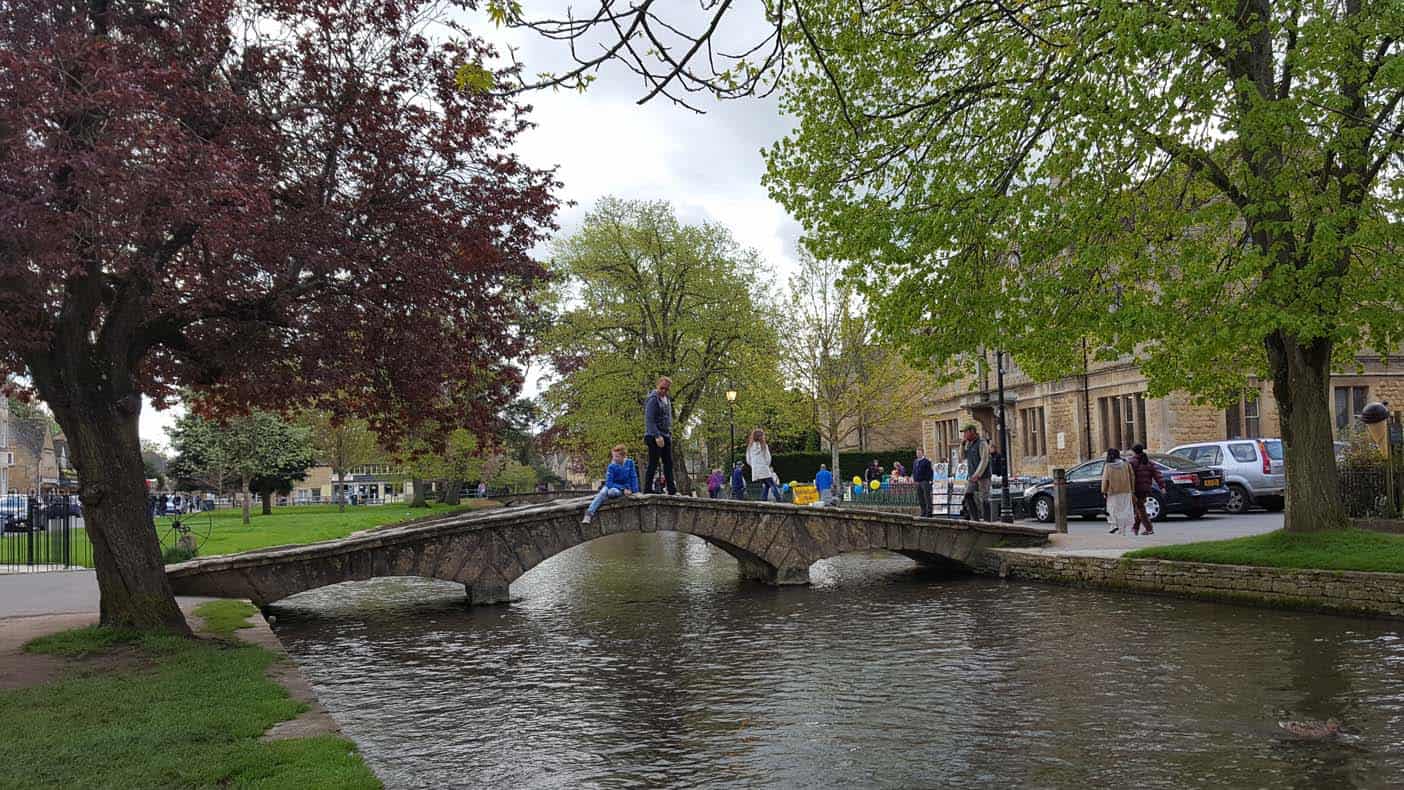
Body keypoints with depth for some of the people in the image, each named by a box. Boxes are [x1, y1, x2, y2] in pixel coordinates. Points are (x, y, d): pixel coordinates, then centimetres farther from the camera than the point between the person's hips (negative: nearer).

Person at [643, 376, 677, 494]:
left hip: (666, 436, 9)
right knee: (653, 464, -7)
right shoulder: (653, 399, -11)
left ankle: (671, 489, 11)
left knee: (669, 463, 8)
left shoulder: (667, 399, 16)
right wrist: (657, 436, -23)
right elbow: (649, 420, -18)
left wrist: (670, 435, 15)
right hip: (655, 437, -9)